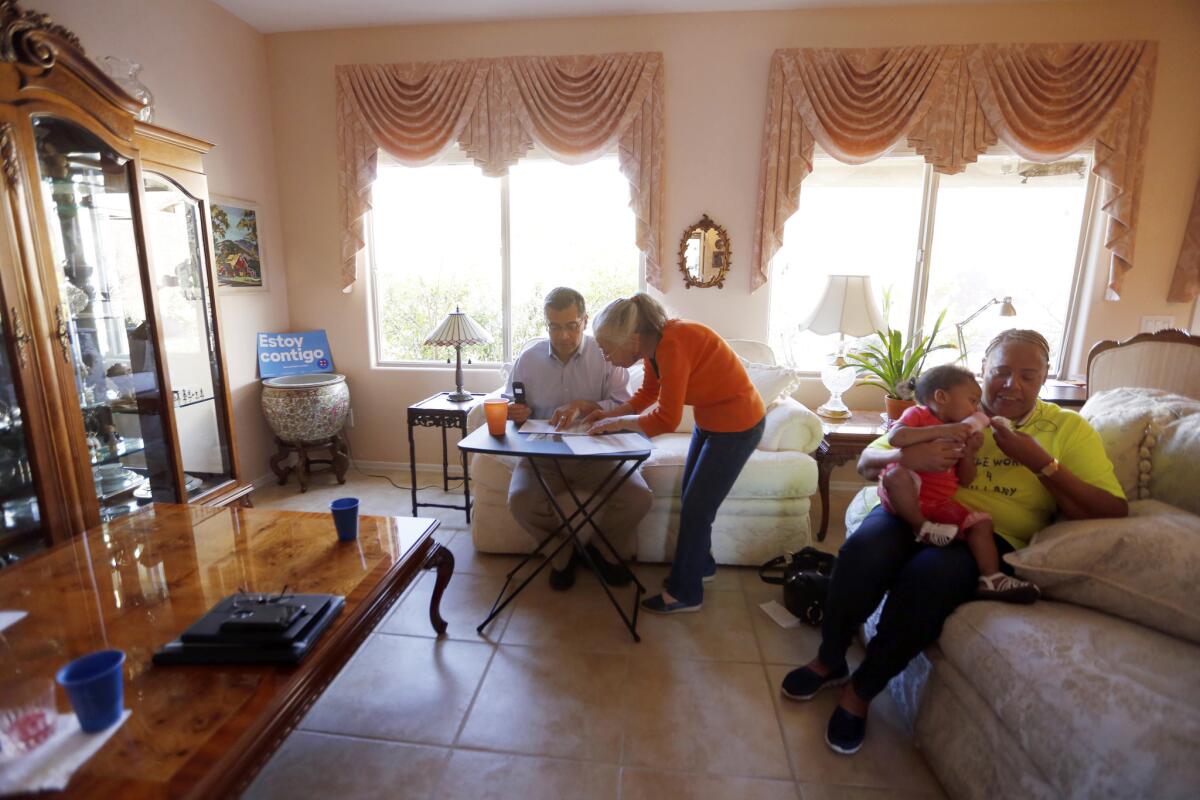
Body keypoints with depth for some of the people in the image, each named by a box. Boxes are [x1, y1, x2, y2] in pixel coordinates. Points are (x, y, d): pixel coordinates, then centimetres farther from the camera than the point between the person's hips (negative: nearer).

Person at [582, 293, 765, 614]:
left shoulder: (673, 345, -31)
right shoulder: (654, 343, -5)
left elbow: (666, 419, -29)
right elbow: (648, 394, 10)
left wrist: (617, 423, -17)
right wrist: (609, 414, -1)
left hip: (737, 425, -9)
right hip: (709, 421, 9)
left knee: (695, 507, 0)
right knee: (692, 501, 18)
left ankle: (684, 593, 18)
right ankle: (700, 566, 41)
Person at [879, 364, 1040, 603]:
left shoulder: (958, 435, 21)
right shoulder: (918, 414, 0)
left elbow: (965, 481, 17)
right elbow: (895, 437, -24)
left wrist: (969, 452, 0)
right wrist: (940, 431, -24)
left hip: (940, 505, 8)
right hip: (906, 499, -8)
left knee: (980, 522, -2)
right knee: (897, 474, -36)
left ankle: (990, 578, 2)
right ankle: (922, 528, -17)